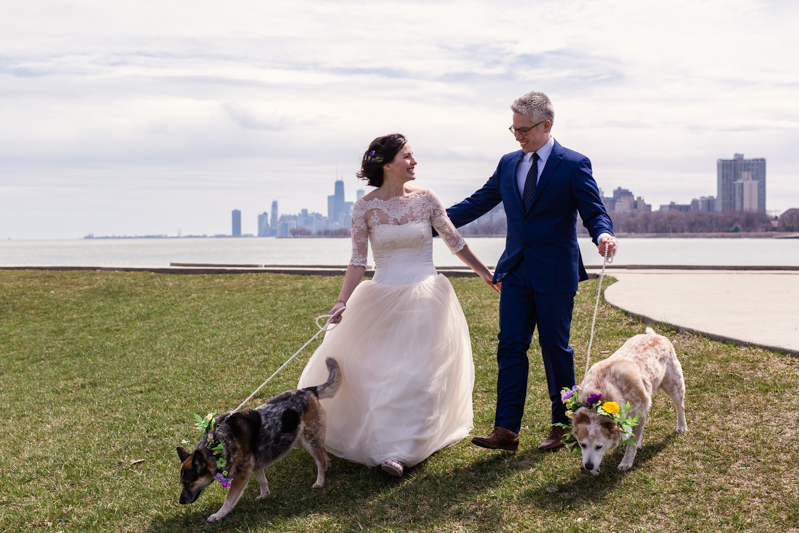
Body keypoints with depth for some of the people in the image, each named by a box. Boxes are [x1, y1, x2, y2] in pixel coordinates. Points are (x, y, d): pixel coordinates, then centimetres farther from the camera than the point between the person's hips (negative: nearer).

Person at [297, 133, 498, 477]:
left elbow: (455, 242, 8)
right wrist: (341, 303, -12)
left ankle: (399, 450, 0)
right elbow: (358, 261, -4)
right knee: (372, 369, 6)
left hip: (425, 297, 0)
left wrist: (485, 273, 15)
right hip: (383, 298, 0)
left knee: (418, 371, -5)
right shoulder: (365, 207, -4)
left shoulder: (425, 199, -2)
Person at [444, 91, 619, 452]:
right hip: (516, 271, 5)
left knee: (555, 348, 4)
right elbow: (477, 203, 15)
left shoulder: (574, 165, -5)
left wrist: (603, 235, -31)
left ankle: (562, 425, 20)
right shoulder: (508, 164, 11)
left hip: (555, 273, -5)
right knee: (510, 347, 0)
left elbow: (594, 212, -8)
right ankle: (506, 430, 2)